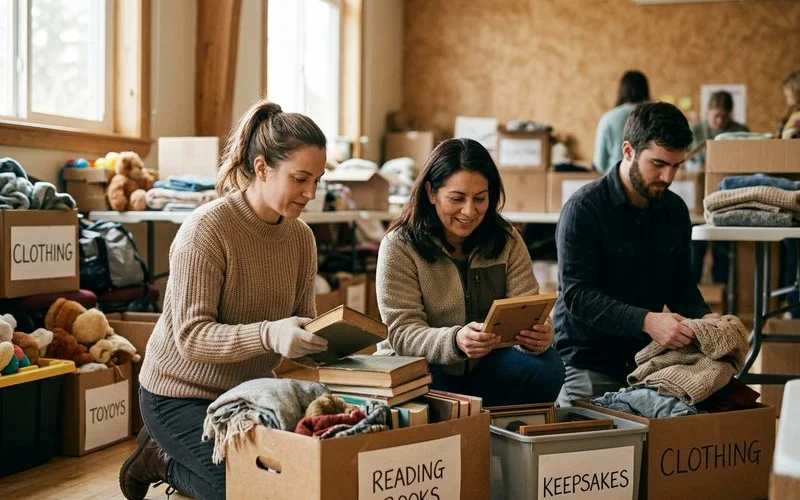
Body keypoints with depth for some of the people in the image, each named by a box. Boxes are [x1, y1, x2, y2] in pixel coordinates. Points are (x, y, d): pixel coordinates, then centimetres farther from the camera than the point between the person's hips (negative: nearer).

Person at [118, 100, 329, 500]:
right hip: (182, 393, -7)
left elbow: (304, 321, 1)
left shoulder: (301, 237, -1)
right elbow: (191, 337, -27)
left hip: (251, 388, 7)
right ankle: (163, 460, 11)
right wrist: (269, 334, -42)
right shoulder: (207, 229, -22)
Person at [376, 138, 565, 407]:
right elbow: (402, 332, -18)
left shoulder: (507, 241, 1)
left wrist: (538, 335, -34)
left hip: (486, 367, 4)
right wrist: (455, 341, -40)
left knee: (546, 368, -24)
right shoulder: (399, 246, -11)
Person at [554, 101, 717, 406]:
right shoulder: (583, 209, -14)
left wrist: (704, 319, -8)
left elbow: (681, 284, 14)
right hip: (586, 360, -5)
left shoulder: (675, 209, 6)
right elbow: (577, 295, -21)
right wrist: (646, 321, -32)